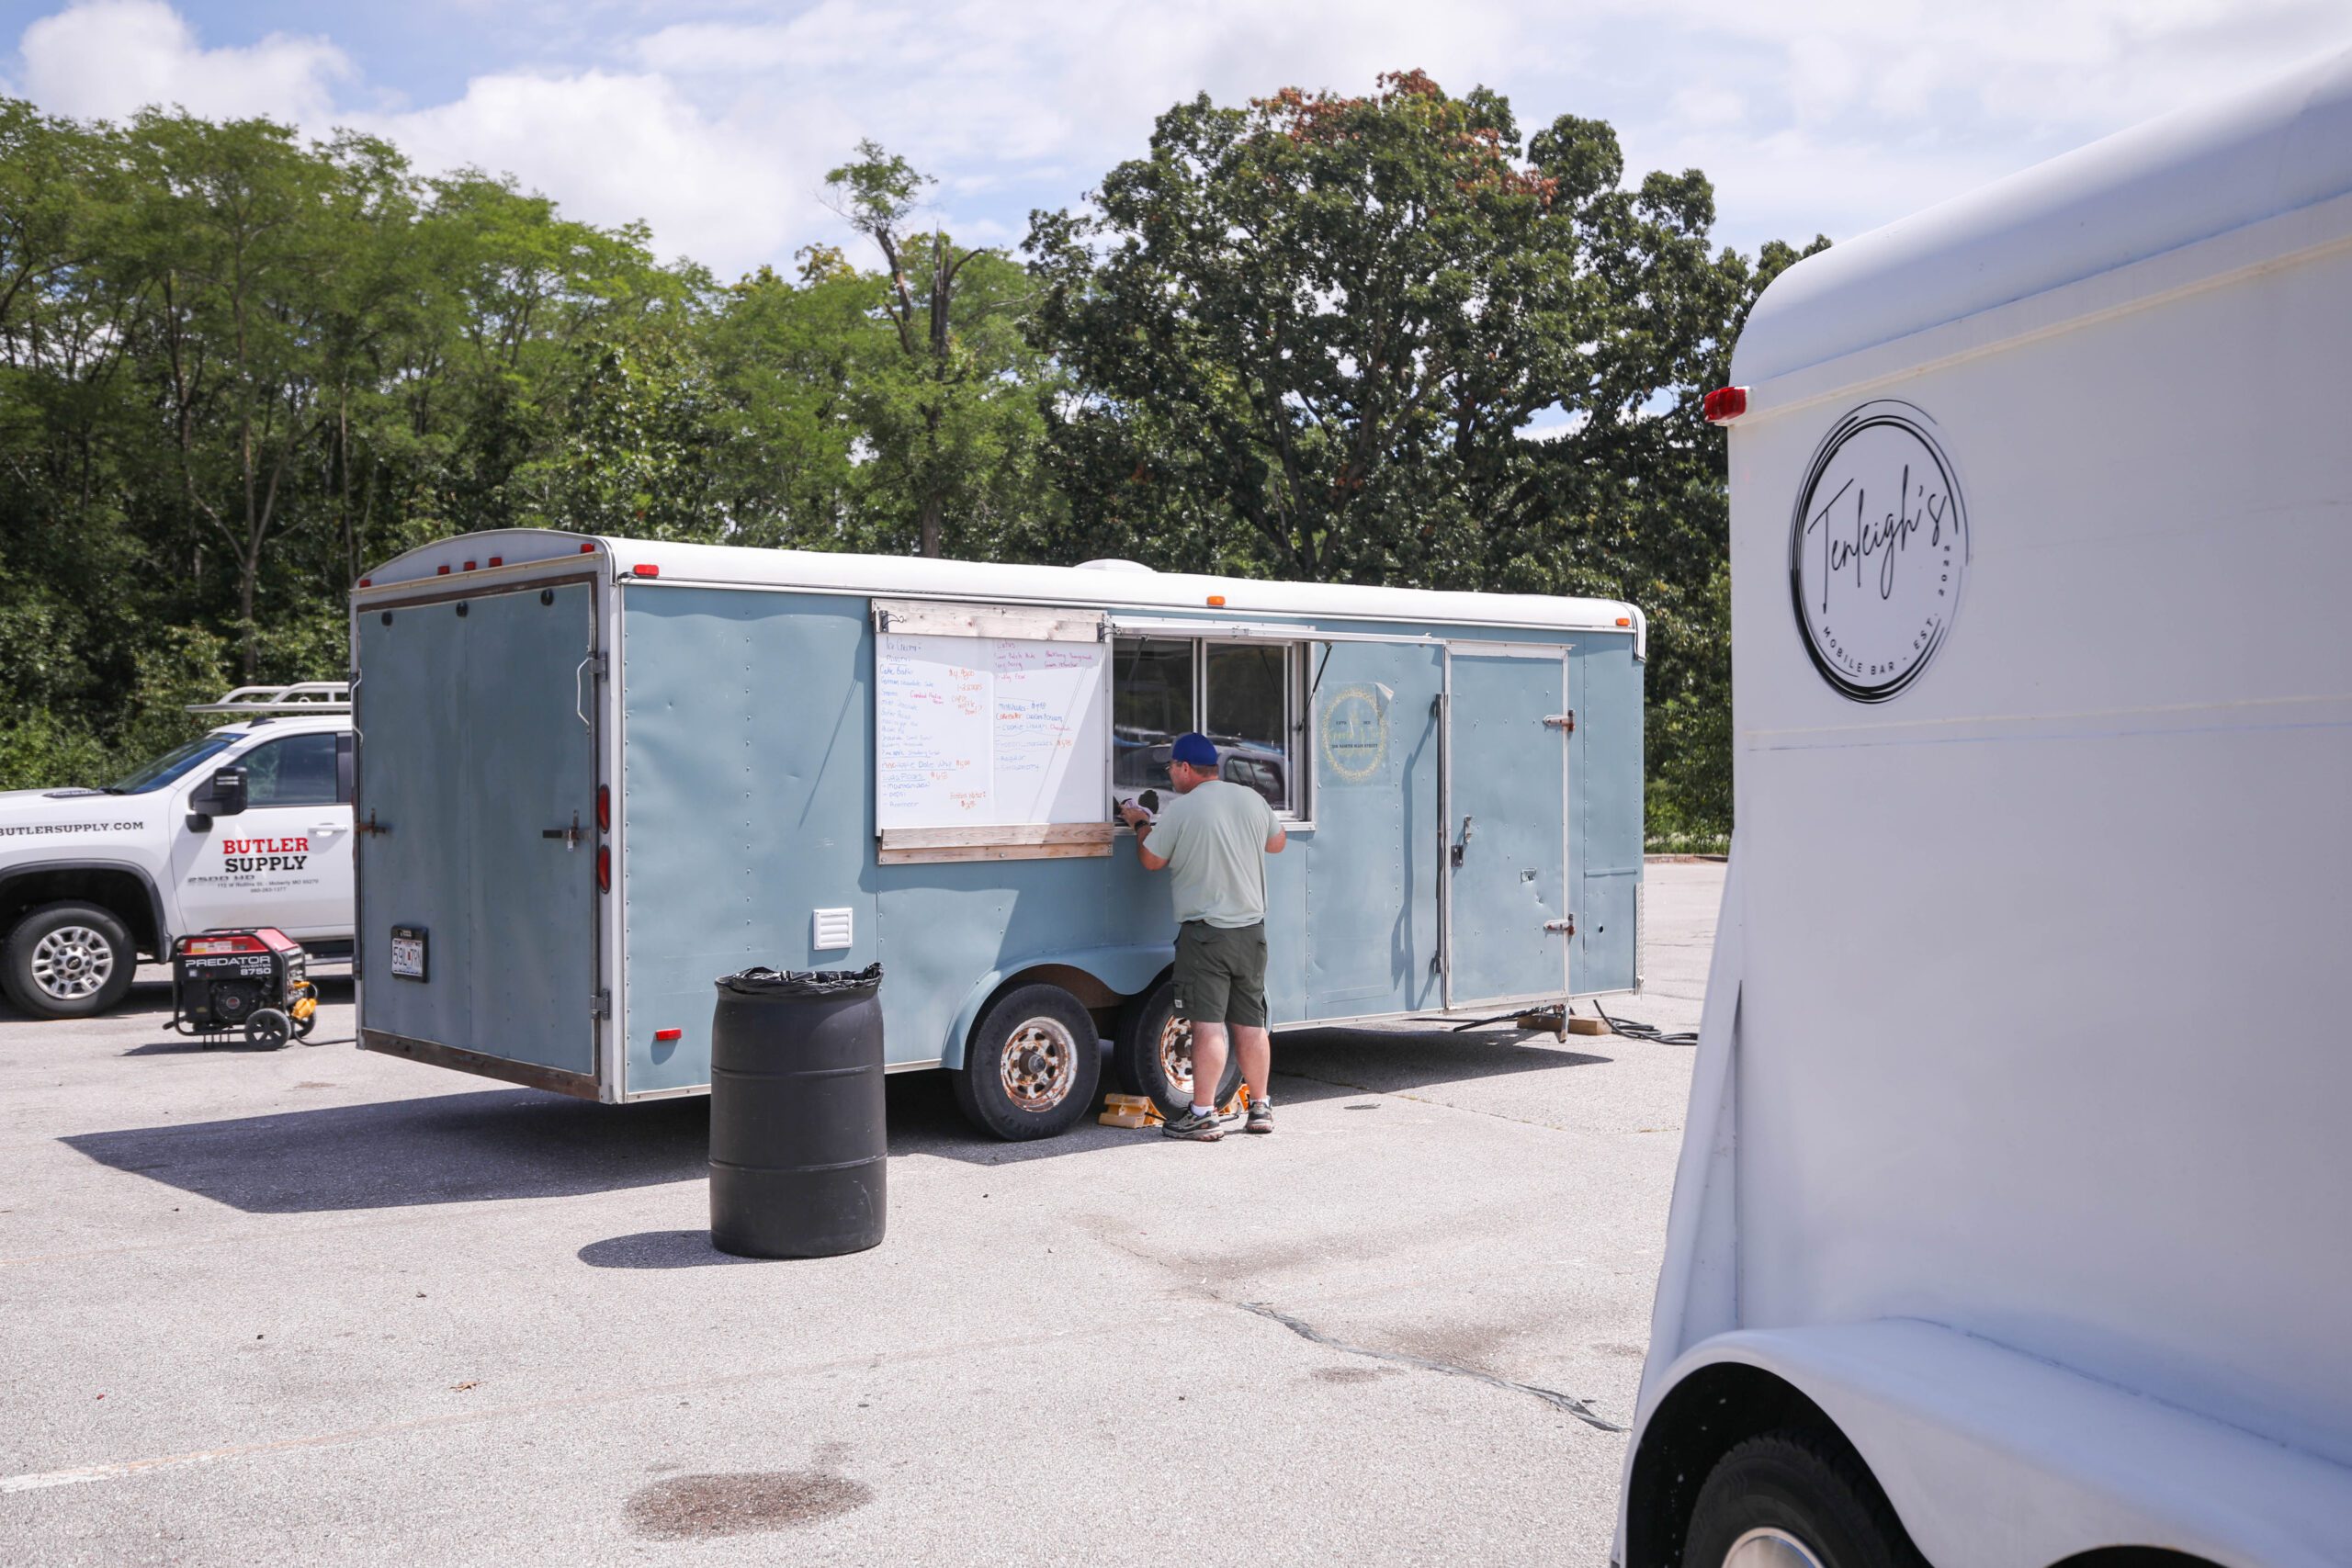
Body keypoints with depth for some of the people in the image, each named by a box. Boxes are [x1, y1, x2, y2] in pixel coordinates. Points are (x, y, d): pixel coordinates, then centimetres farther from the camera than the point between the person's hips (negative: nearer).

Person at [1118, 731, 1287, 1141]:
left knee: (1209, 1024, -6)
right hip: (1251, 930, 6)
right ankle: (1261, 1107, 20)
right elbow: (1277, 843, 22)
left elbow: (1151, 860, 0)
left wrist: (1141, 824, 17)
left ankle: (1204, 1114, -6)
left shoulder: (1181, 808, -11)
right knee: (1251, 1023, 13)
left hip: (1205, 932, -6)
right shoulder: (1252, 799, 6)